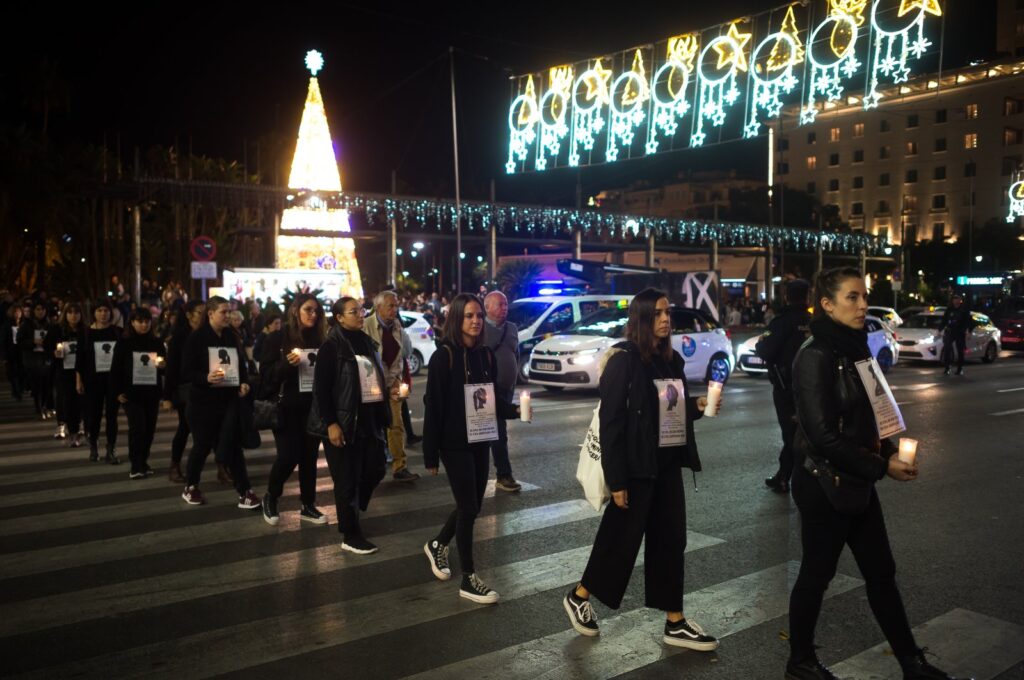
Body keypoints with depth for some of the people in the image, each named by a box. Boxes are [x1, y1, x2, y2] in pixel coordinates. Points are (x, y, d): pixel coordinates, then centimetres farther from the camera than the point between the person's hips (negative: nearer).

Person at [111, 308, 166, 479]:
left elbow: (165, 366, 12)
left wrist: (163, 366, -12)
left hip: (152, 393, 3)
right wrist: (118, 392, -7)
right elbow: (116, 369, -1)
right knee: (137, 427, -10)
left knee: (149, 428, 6)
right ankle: (135, 466, -2)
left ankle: (143, 462, 20)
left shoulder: (157, 343, 7)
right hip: (131, 393, -3)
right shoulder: (124, 343, -2)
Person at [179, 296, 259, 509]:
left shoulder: (232, 337, 7)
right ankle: (190, 487, 29)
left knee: (232, 445, -2)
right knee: (203, 446, 8)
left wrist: (244, 383, -5)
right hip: (203, 401, -3)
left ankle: (244, 492, 0)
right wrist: (206, 378, -27)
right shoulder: (196, 338, -7)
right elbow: (185, 372, -10)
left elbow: (242, 365, 14)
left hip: (229, 399, 3)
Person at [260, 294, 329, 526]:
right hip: (287, 407, -4)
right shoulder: (277, 338, -3)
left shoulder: (320, 339, 7)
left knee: (309, 456, 8)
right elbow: (267, 373, -7)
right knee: (288, 456, -7)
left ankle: (308, 506, 20)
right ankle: (270, 497, 19)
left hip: (313, 407, 4)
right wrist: (287, 363, -23)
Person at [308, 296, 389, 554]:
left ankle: (351, 510, 36)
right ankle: (350, 535, 13)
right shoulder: (332, 346, -9)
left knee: (375, 469, 11)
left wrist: (383, 415, 14)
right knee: (347, 478, 1)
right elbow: (321, 388, -13)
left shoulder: (367, 342, 12)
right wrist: (330, 424, -19)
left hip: (370, 417, 7)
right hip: (345, 421, -7)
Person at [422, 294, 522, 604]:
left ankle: (437, 545, 41)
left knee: (473, 505, 14)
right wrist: (430, 455, -14)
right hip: (455, 443, -6)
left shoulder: (486, 355, 6)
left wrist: (514, 410, -8)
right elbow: (433, 407, -13)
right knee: (468, 507, -2)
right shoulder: (444, 356, -12)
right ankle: (469, 579, 12)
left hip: (481, 440, 6)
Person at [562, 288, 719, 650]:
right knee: (622, 538, 4)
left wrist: (698, 405, -4)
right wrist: (616, 480, -18)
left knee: (671, 540, 11)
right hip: (637, 468, -7)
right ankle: (578, 597, 26)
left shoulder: (672, 359, 8)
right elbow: (611, 422, -17)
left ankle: (675, 623, 21)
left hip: (667, 465, 7)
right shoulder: (624, 360, -14)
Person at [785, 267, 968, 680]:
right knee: (817, 574, 7)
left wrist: (890, 451, 0)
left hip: (856, 481, 8)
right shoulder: (816, 356, -19)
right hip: (824, 484, -8)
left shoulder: (853, 348, 7)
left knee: (881, 571, 16)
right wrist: (881, 467, -17)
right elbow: (823, 436, -23)